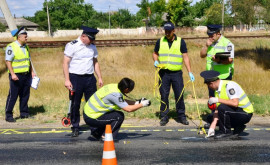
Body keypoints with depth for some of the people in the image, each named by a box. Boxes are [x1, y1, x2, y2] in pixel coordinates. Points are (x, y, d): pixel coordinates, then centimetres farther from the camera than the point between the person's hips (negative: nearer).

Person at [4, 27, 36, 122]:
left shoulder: (25, 47, 14)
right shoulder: (11, 47, -10)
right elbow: (8, 61, -14)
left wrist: (32, 72, 15)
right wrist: (12, 74, -21)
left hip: (26, 75, 7)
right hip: (16, 76, -7)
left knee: (25, 95, 10)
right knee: (13, 96, -3)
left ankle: (24, 113, 21)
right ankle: (8, 115, 4)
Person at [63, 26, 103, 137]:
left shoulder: (92, 47, 11)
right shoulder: (72, 45, -6)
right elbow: (65, 63, -8)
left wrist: (100, 78, 12)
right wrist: (67, 80, -15)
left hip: (90, 78, 4)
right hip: (75, 78, -4)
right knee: (75, 105, 3)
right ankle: (75, 128, 15)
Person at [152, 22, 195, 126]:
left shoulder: (180, 42, 3)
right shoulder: (160, 41, 8)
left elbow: (185, 57, 1)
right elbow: (155, 53, 18)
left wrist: (189, 72, -6)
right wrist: (155, 61, -5)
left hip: (177, 73, -1)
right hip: (163, 73, 1)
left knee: (179, 95, 1)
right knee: (164, 95, 3)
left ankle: (181, 116, 11)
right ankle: (164, 117, 12)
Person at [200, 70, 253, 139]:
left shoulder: (229, 85, -21)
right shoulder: (217, 90, 5)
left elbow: (235, 103, -33)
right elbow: (217, 111, 3)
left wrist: (218, 100, -28)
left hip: (245, 114, -9)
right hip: (236, 113, 9)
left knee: (222, 108, -30)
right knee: (210, 118, 6)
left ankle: (226, 132, -11)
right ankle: (238, 127, 11)